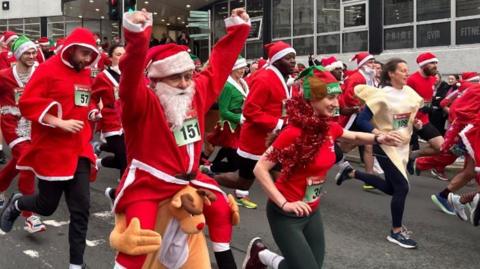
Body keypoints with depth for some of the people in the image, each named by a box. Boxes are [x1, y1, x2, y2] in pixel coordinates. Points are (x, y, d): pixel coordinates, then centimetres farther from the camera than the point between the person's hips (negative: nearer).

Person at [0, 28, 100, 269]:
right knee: (47, 206, 8)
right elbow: (27, 104, -17)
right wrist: (61, 123, -22)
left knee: (81, 209, 1)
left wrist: (90, 112, 6)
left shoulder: (85, 73, 10)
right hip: (52, 151, -6)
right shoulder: (48, 69, -12)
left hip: (79, 150, 6)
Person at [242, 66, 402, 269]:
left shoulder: (329, 128, -2)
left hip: (312, 211, 8)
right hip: (287, 214, -7)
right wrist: (284, 203, -29)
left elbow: (354, 136, 19)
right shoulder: (293, 133, -25)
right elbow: (260, 169, -23)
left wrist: (378, 138, 0)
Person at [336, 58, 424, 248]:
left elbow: (415, 110, 20)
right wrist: (378, 133, -29)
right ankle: (396, 232, 8)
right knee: (402, 187, -9)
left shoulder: (409, 92, 1)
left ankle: (352, 173, 32)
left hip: (403, 145, 8)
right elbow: (362, 120, -17)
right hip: (386, 146, -8)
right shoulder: (382, 95, -17)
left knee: (390, 188, 15)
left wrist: (416, 123, -1)